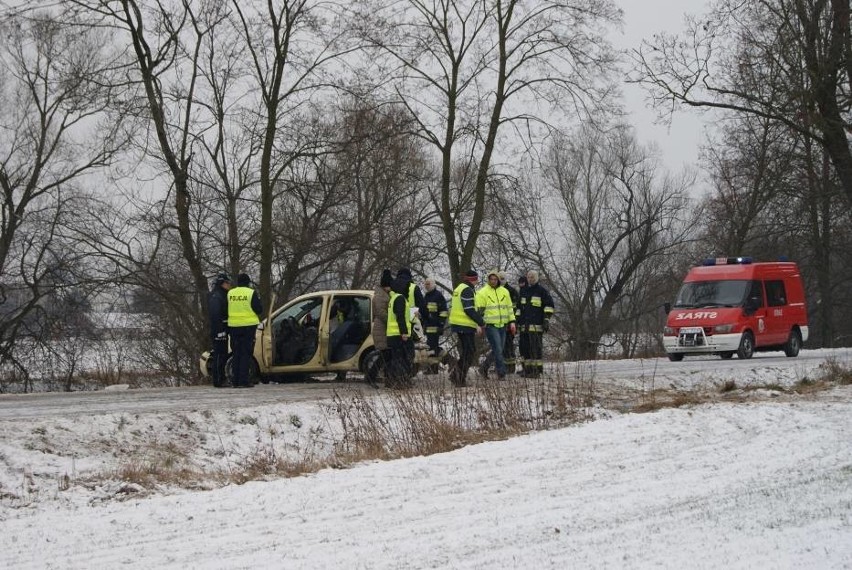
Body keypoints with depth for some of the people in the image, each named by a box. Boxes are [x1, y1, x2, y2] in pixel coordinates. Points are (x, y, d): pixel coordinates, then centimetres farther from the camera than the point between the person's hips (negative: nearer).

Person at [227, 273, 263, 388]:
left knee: (236, 354, 10)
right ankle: (243, 381, -9)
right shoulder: (251, 293, -7)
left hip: (234, 326, 4)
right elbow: (259, 310, -6)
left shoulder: (230, 293, 5)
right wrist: (258, 299, 11)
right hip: (248, 326, -4)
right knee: (246, 354, -2)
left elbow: (226, 310, 12)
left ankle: (236, 381, 7)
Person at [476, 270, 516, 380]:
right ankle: (501, 373, -6)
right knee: (497, 350, -11)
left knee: (497, 350, 9)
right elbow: (478, 310, -4)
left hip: (502, 326, 6)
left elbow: (509, 308, 18)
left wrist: (512, 321, 10)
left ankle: (484, 368, 24)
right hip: (490, 326, -5)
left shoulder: (504, 292, 11)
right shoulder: (483, 293, -4)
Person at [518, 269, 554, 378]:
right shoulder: (525, 291, 21)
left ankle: (537, 369, -11)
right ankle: (527, 369, 11)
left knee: (536, 347, -10)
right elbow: (520, 306, 29)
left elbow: (549, 305, -6)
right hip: (526, 323, 7)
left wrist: (547, 319, -13)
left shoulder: (542, 290, -1)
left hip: (537, 324, -7)